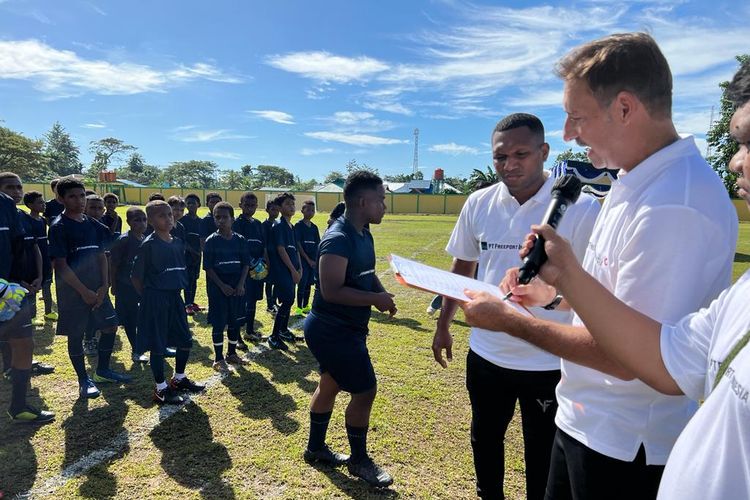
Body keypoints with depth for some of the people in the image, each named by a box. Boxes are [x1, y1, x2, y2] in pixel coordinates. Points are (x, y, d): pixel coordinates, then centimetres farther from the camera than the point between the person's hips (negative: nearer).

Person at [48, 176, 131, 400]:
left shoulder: (93, 225, 7)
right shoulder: (59, 227, -11)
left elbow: (101, 256, 8)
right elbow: (60, 265, -15)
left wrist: (104, 286, -3)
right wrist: (84, 292, -15)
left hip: (97, 289, 6)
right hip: (73, 292, -6)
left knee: (110, 327, 10)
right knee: (76, 335, 5)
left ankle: (102, 371, 28)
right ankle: (84, 380, 20)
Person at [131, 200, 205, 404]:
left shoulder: (178, 243, 6)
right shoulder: (148, 245, -13)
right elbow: (136, 277, -9)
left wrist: (177, 290, 10)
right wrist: (150, 297, -3)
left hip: (175, 297, 7)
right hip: (155, 299, -7)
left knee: (185, 340, 13)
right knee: (158, 345, 4)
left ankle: (179, 379, 34)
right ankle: (161, 389, 19)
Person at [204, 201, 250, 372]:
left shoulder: (240, 240, 1)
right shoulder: (211, 241, -6)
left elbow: (246, 263, 3)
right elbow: (208, 267, -8)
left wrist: (241, 284, -8)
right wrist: (222, 286, -15)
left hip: (237, 288, 3)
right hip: (218, 288, -3)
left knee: (236, 322, 11)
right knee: (218, 323, 3)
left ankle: (232, 354, 28)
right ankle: (218, 359, 16)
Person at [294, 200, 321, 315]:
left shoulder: (314, 227, 12)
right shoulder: (298, 225, -6)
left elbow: (318, 244, 12)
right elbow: (298, 245, -10)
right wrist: (308, 259, -12)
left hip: (313, 260, 5)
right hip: (303, 259, -5)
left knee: (309, 284, 11)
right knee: (302, 284, -3)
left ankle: (305, 306, 21)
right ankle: (299, 308, 7)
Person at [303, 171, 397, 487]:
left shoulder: (364, 235, 7)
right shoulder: (338, 239, -24)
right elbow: (331, 291, -30)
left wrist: (382, 293, -1)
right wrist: (376, 299, -26)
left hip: (342, 328, 10)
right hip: (333, 330, -10)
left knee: (330, 385, 22)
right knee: (365, 391, 0)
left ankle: (316, 448, 41)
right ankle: (359, 460, 23)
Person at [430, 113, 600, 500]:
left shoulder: (580, 208, -15)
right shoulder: (479, 204, -3)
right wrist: (443, 325, 11)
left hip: (549, 363, -4)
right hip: (485, 354, 4)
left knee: (543, 459, 16)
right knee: (484, 440, 24)